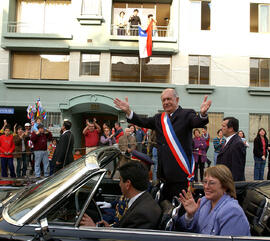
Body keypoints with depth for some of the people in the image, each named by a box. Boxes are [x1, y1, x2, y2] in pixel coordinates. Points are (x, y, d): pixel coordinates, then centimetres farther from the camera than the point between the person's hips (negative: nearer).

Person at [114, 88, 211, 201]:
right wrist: (128, 111, -5)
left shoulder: (186, 114, -2)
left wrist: (202, 114, -43)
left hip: (180, 171, -6)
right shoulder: (159, 118, 16)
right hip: (164, 171, 6)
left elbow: (198, 122, -20)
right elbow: (143, 122, 7)